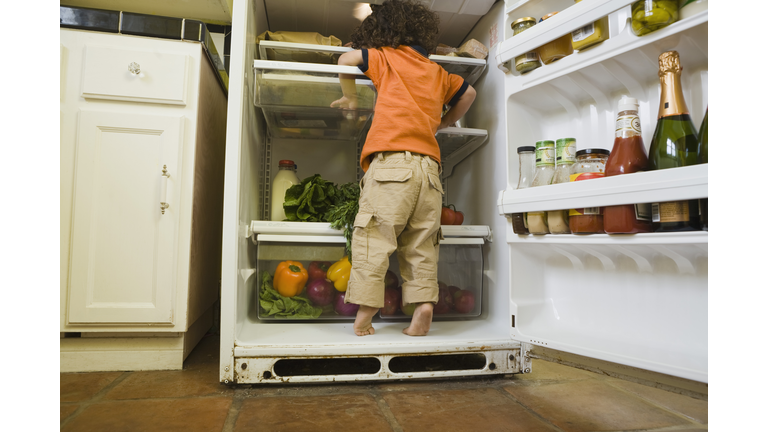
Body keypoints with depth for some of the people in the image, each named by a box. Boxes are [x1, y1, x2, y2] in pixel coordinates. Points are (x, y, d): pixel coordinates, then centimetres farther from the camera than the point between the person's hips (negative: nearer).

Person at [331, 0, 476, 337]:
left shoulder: (387, 58, 14)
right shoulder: (437, 72, 25)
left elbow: (347, 59, 6)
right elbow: (468, 93, 36)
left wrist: (350, 98, 18)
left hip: (391, 159, -5)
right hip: (429, 165, 5)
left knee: (373, 238, -4)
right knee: (421, 245, 10)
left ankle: (364, 315, -6)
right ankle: (424, 305, 3)